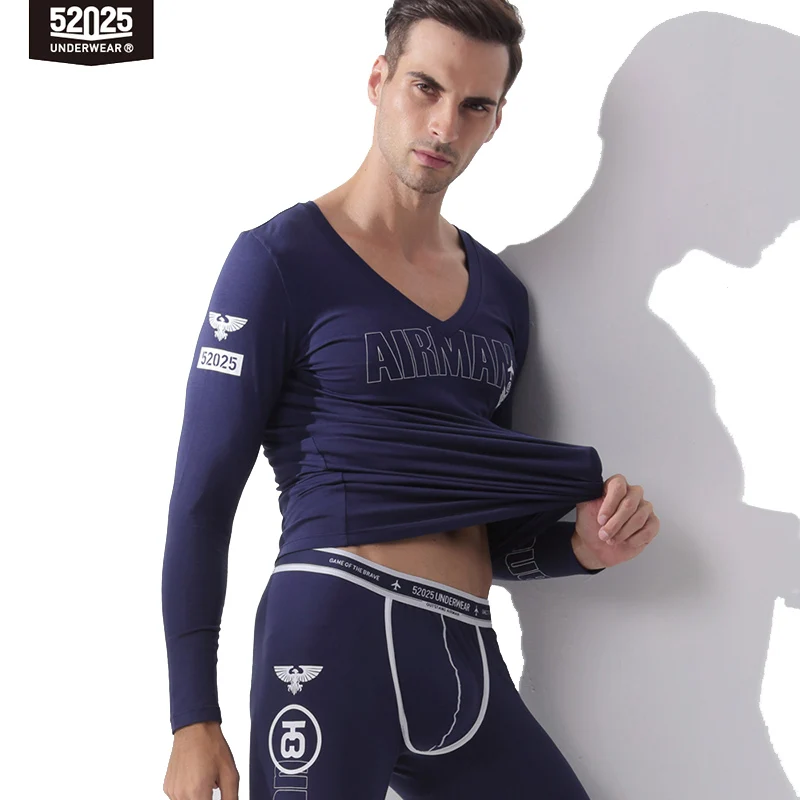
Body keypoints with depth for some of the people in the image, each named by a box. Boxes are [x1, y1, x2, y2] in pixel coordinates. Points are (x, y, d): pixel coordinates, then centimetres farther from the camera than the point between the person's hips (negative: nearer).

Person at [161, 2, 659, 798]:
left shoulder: (500, 294, 14)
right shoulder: (282, 259, -3)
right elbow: (203, 496, -5)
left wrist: (579, 548, -1)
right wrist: (194, 719, -8)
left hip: (472, 659, 6)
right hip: (335, 634, -5)